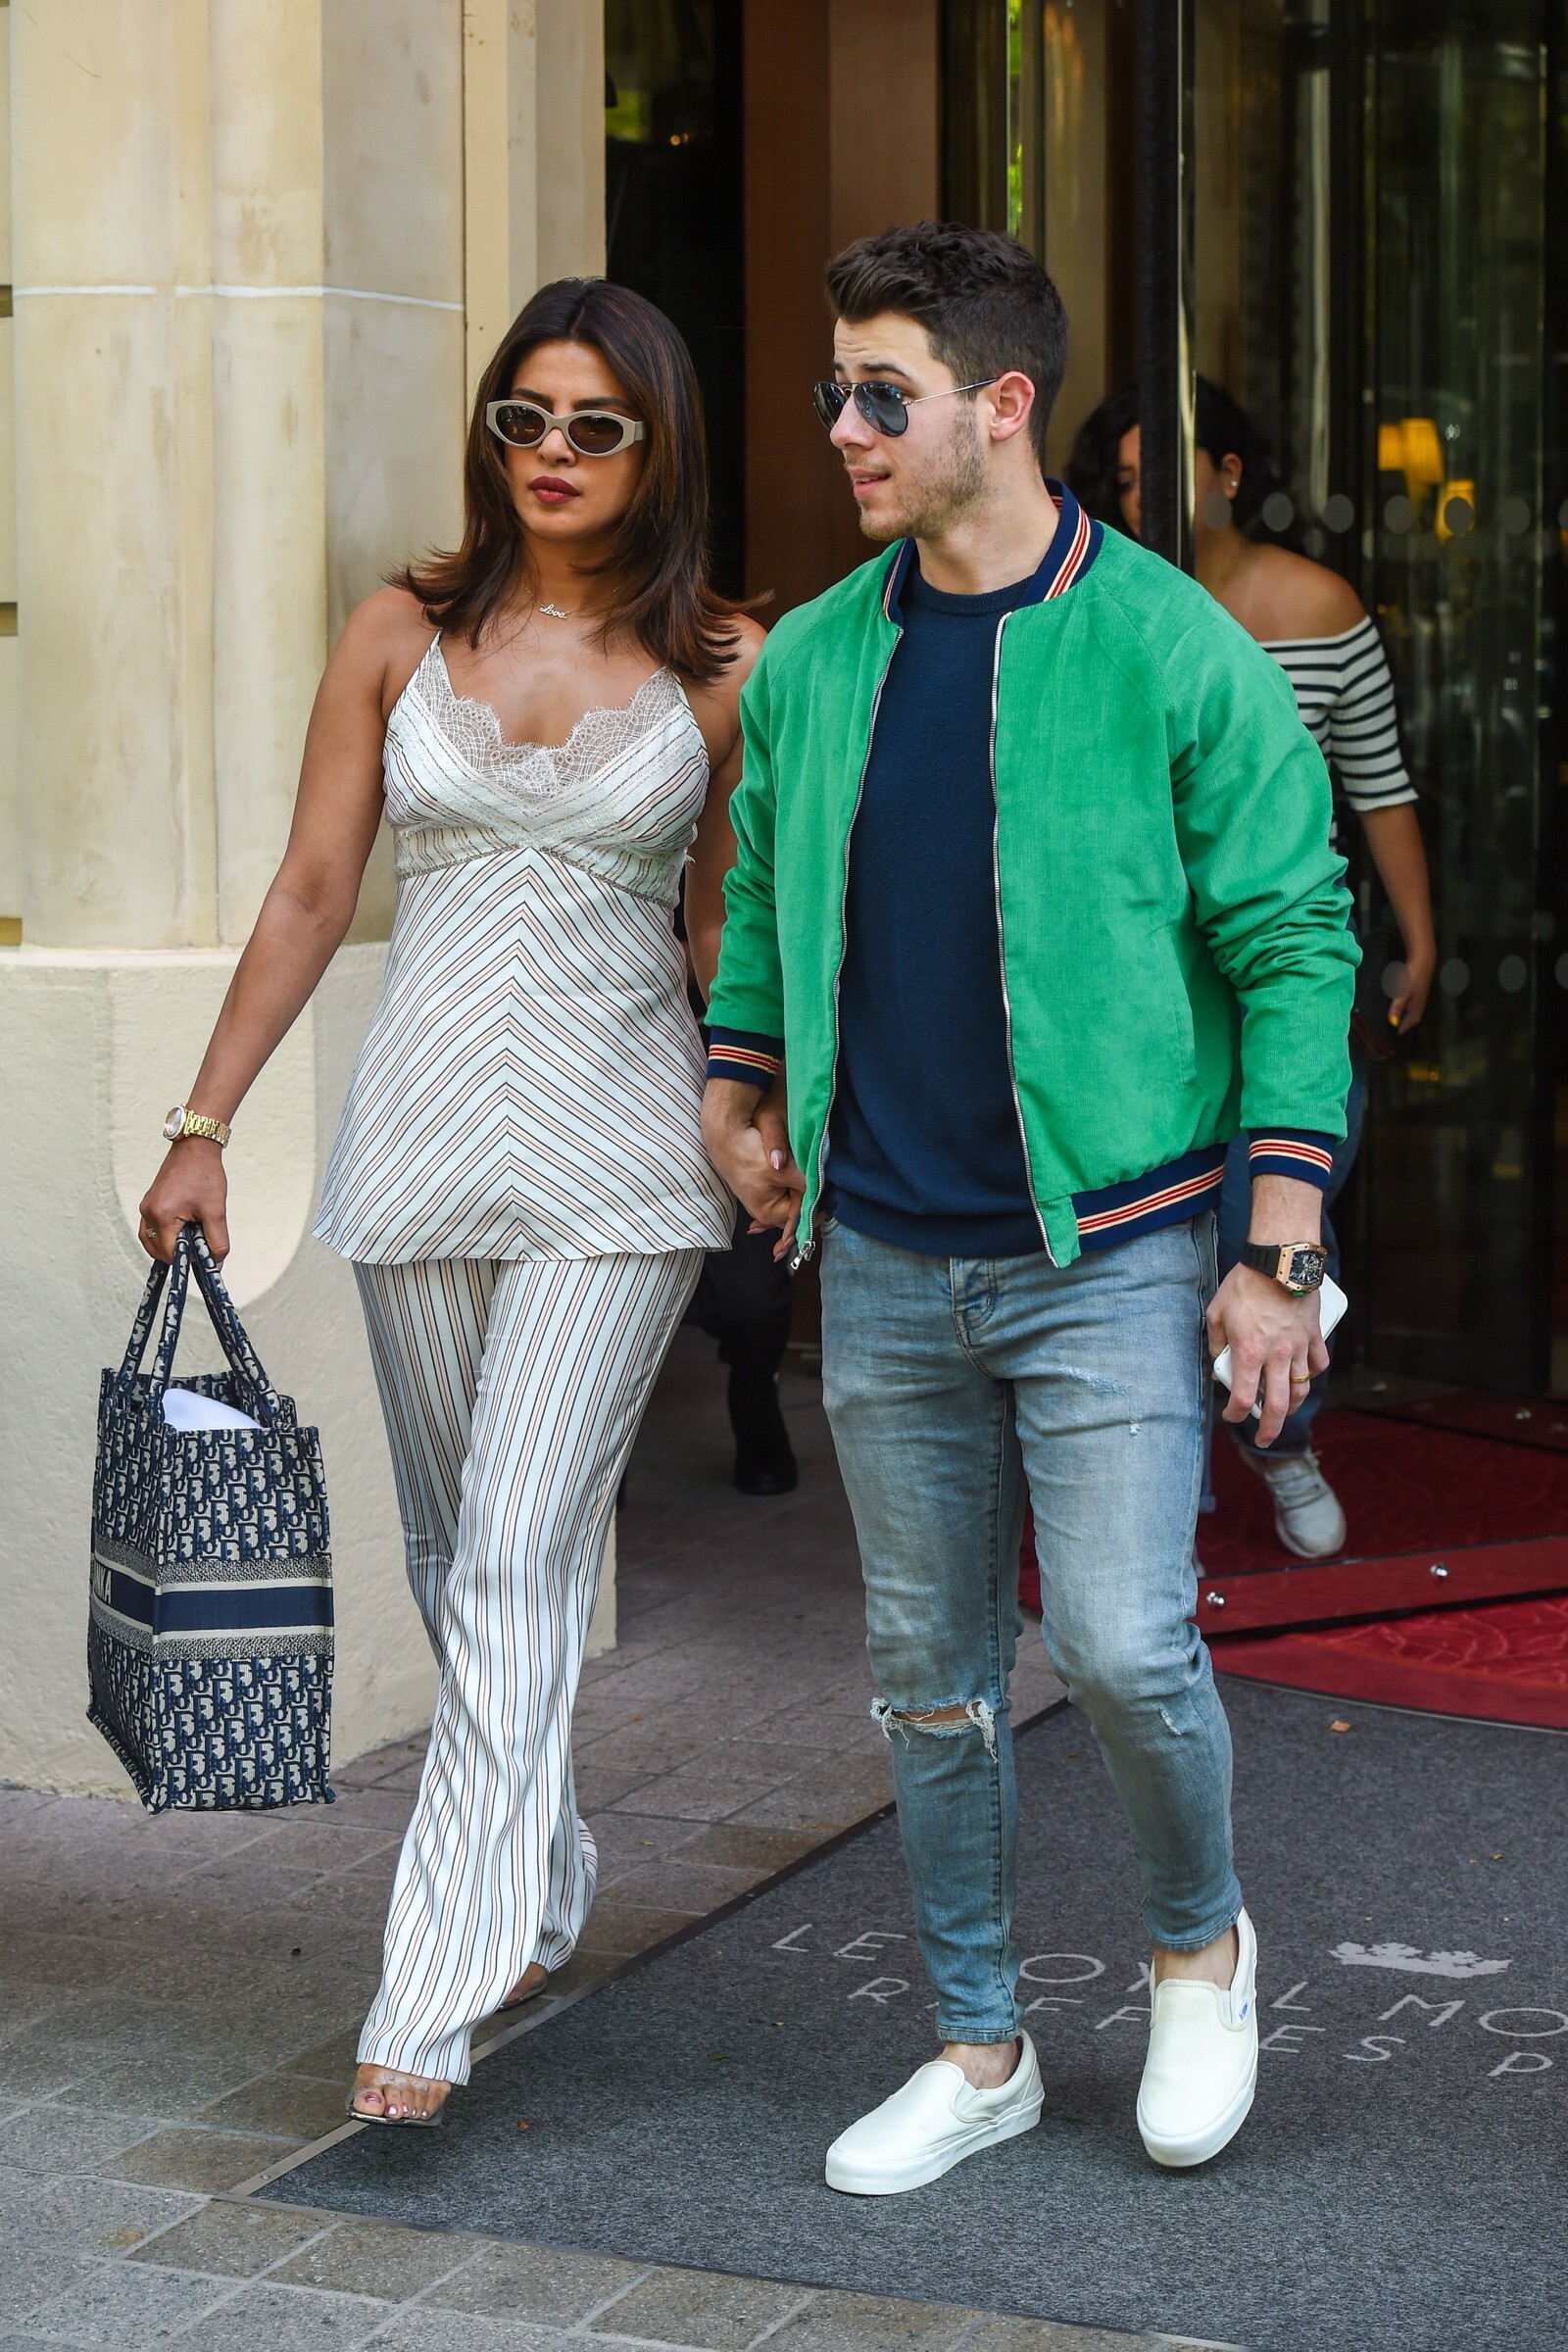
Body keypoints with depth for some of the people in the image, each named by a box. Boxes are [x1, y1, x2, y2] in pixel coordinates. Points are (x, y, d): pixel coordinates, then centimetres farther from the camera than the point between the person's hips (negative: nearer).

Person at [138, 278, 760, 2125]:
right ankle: (542, 1890, 32)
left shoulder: (719, 670, 1)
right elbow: (311, 892, 7)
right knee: (456, 1555, 12)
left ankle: (429, 2002, -10)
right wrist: (203, 1125, 3)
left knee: (518, 1565, -10)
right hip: (420, 1137, 3)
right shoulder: (402, 636, 6)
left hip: (615, 1158, -3)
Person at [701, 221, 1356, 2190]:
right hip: (885, 1263, 5)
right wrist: (737, 1083, 11)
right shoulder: (809, 664, 6)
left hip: (1111, 1249, -5)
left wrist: (1278, 1253, -12)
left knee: (1123, 1644, -11)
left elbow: (1296, 948, -7)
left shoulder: (1175, 655, -9)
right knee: (930, 1673, 10)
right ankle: (978, 2047, 26)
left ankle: (1200, 1945, 20)